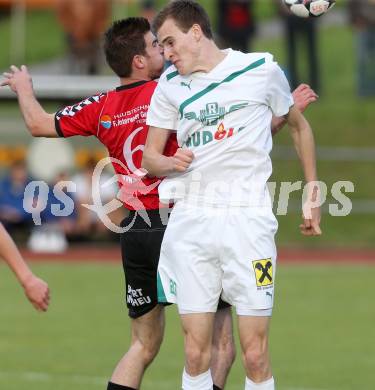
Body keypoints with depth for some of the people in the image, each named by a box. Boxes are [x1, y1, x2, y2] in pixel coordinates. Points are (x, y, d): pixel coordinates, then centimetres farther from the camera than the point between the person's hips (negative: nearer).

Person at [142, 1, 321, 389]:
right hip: (190, 221, 3)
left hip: (247, 217, -3)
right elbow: (149, 156, 15)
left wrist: (312, 192, 17)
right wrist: (169, 163, -8)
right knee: (196, 353, -2)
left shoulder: (261, 69, 2)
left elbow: (298, 126, 18)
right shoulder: (170, 84, 11)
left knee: (255, 354, -6)